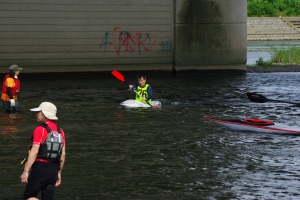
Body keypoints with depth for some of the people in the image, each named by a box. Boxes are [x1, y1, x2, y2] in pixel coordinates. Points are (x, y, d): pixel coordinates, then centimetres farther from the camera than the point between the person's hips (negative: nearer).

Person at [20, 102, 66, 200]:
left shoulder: (40, 129, -11)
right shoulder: (60, 131, 12)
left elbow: (34, 152, -18)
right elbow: (63, 155, 14)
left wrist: (25, 171, -17)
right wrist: (59, 173, 22)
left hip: (40, 167, -7)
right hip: (53, 170, 7)